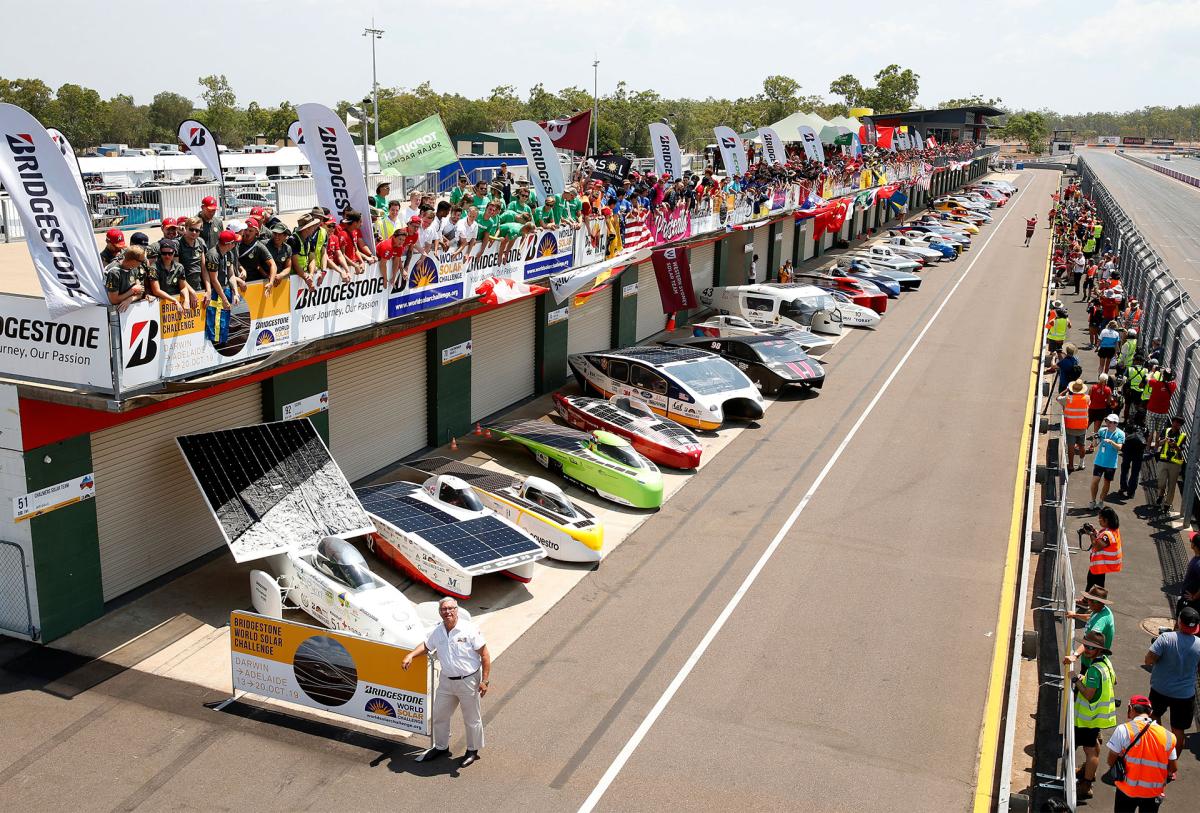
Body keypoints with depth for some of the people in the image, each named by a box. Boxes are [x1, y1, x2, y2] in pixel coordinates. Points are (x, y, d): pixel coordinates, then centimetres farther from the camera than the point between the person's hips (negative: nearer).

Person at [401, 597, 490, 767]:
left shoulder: (469, 629, -16)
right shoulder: (437, 632, 1)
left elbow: (484, 655, -13)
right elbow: (426, 645, 21)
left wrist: (485, 680, -17)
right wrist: (410, 655, 3)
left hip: (468, 681, -5)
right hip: (446, 681, 5)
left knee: (472, 719, 9)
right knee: (439, 716, 17)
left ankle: (473, 750, 29)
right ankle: (441, 747, 37)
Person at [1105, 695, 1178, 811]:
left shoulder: (1123, 730, -16)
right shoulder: (1167, 735, -7)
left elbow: (1111, 761, -13)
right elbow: (1174, 768, -2)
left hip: (1127, 790, -2)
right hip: (1154, 792, 2)